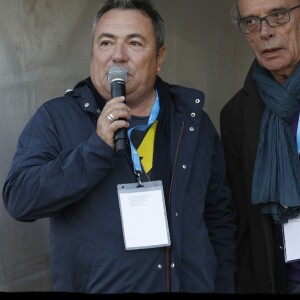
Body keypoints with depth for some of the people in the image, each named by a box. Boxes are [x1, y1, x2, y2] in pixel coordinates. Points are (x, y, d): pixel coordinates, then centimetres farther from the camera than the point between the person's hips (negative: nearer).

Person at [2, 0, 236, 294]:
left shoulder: (192, 120, 3)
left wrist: (222, 286, 6)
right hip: (96, 285, -3)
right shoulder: (55, 118, -6)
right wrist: (97, 148, -24)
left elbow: (219, 216, 9)